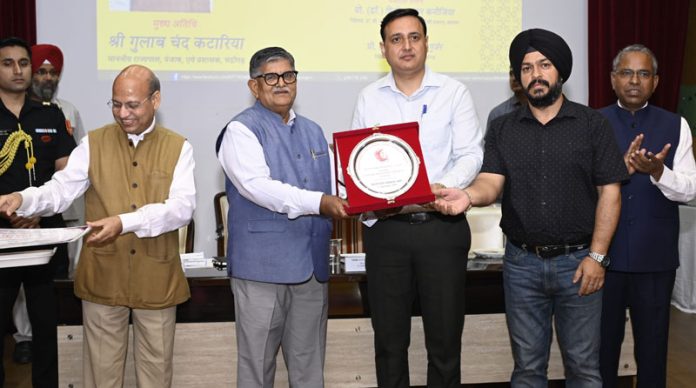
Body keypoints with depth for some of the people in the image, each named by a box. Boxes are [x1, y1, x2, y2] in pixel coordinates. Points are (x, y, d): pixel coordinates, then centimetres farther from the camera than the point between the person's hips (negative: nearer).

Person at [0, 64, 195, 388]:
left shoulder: (178, 147, 0)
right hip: (101, 277, 1)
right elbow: (60, 190, -2)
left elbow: (182, 206, -13)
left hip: (157, 279, -1)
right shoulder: (93, 144, 5)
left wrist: (125, 222, -27)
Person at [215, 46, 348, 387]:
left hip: (312, 263, 6)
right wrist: (317, 203, -23)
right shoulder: (242, 130, -4)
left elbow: (332, 184, 19)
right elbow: (257, 186, -18)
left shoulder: (312, 132, 18)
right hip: (263, 265, -6)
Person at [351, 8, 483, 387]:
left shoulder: (453, 92, 2)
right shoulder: (369, 98, 9)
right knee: (389, 339, 10)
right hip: (385, 227, 2)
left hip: (442, 225, -2)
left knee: (444, 337, 6)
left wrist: (442, 188, -20)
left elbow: (471, 154, -3)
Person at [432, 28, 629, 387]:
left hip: (577, 260, -1)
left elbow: (610, 192, -3)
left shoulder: (593, 124, -1)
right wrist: (468, 196, -31)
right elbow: (490, 182, -7)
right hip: (522, 263, 2)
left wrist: (596, 255, -9)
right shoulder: (502, 130, 5)